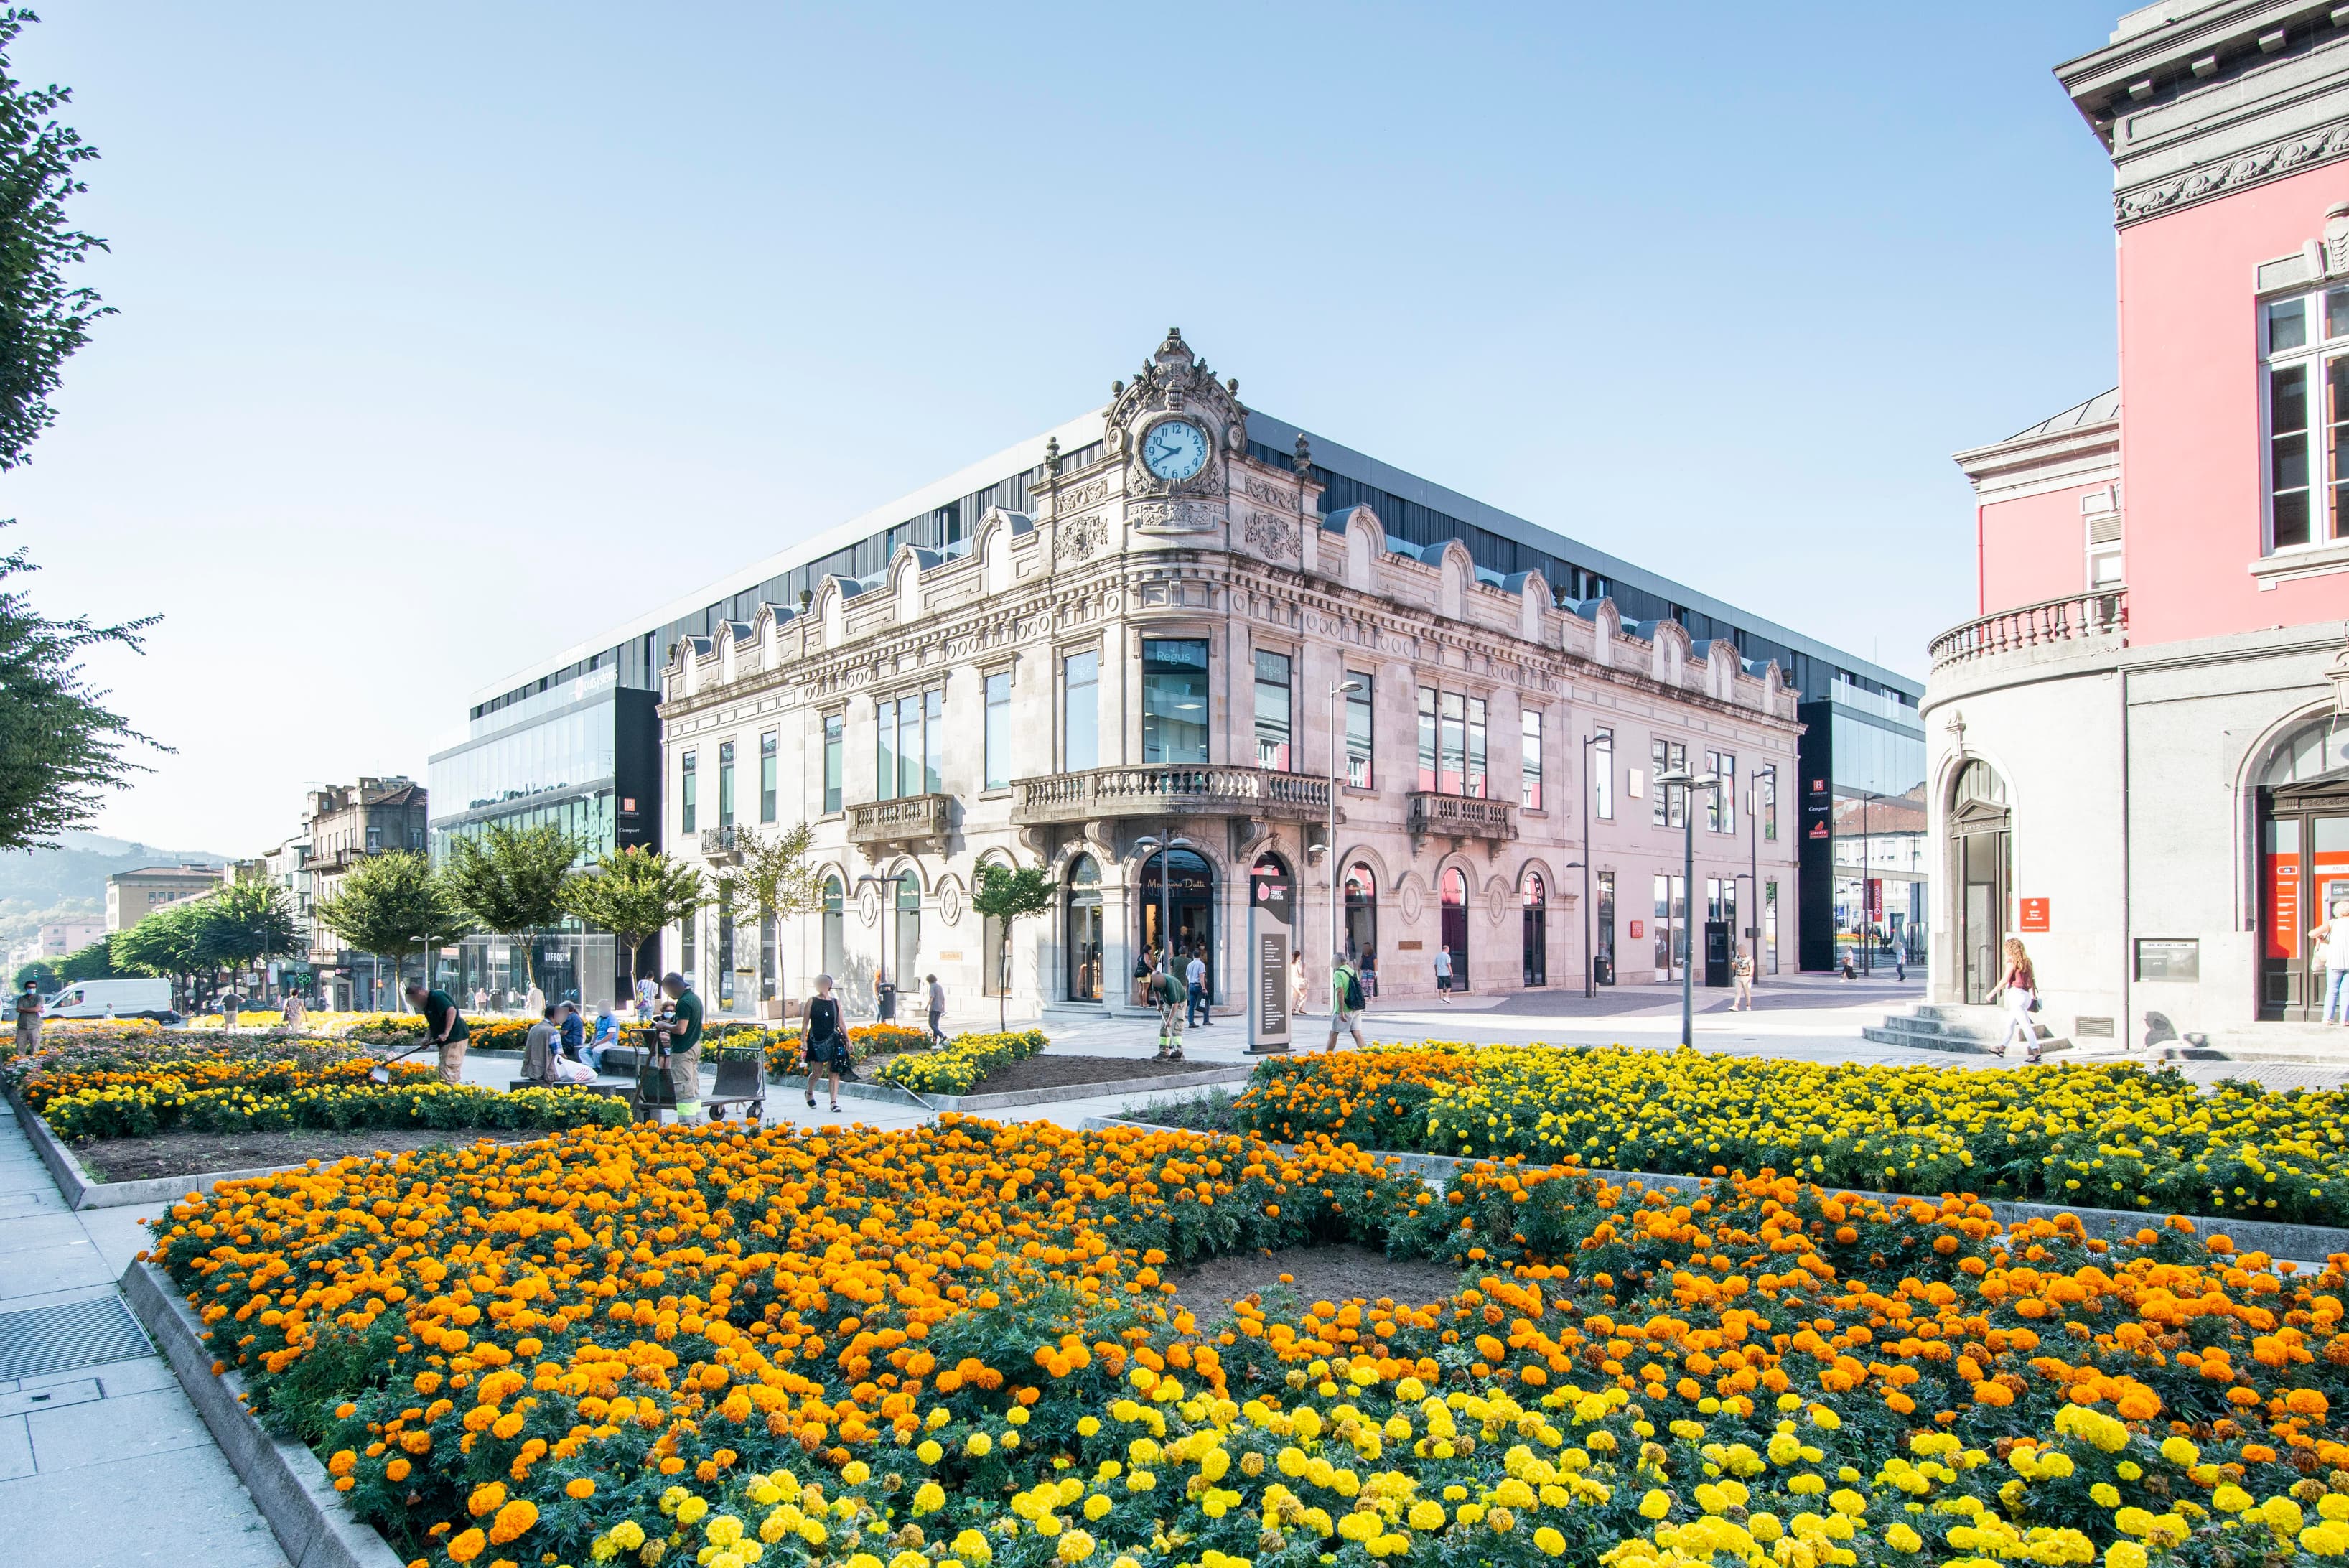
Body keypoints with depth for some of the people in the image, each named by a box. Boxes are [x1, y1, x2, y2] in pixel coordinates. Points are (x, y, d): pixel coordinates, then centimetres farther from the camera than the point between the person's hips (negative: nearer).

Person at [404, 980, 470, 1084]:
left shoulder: (437, 996, -12)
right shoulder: (428, 1005, 19)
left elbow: (452, 1011, -27)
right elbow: (432, 1025, 23)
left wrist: (446, 1033, -31)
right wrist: (427, 1039, 4)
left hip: (455, 1037, -11)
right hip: (448, 1041, 11)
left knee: (447, 1073, -12)